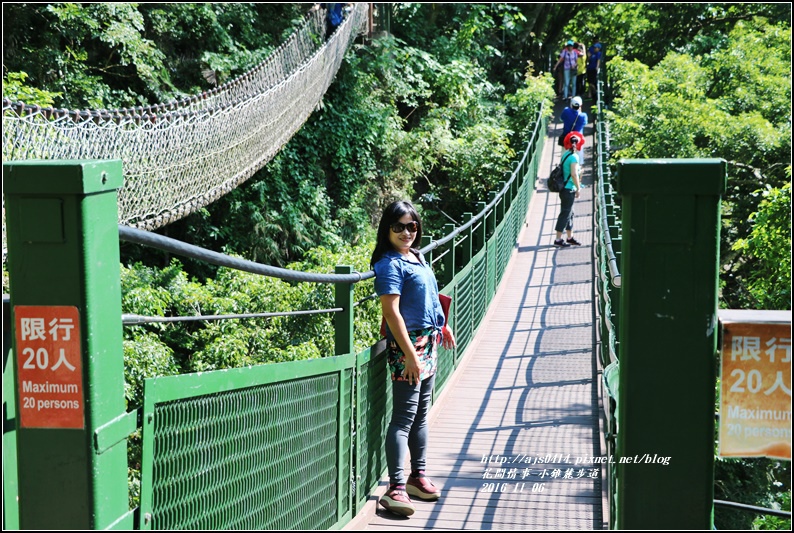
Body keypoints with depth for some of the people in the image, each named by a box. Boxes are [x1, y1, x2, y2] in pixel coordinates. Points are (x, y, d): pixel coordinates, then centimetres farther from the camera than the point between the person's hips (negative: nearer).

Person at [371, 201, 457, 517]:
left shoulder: (417, 257, 11)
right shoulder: (390, 264, -15)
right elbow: (392, 312, -21)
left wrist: (442, 325, 30)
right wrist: (410, 355, -24)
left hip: (427, 344, 9)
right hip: (406, 345, -9)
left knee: (421, 413, 14)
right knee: (404, 416, -11)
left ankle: (417, 476, 23)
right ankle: (396, 488, -11)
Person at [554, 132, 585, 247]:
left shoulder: (565, 155, 8)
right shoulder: (574, 157, -17)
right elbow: (574, 174, -20)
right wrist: (578, 188, -13)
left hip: (564, 189, 9)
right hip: (569, 189, -9)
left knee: (569, 213, 17)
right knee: (565, 214, -3)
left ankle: (570, 237, 27)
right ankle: (558, 239, 0)